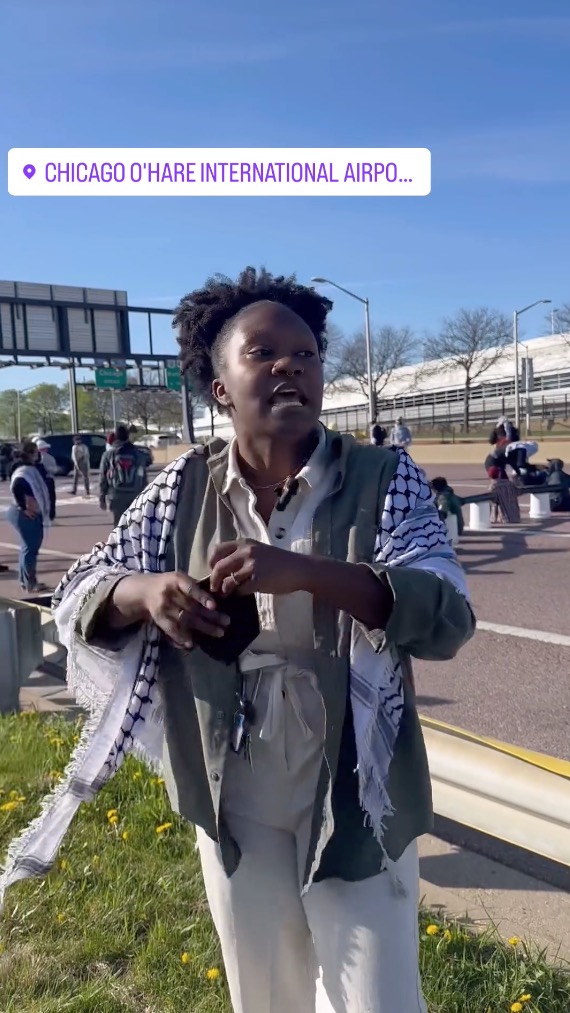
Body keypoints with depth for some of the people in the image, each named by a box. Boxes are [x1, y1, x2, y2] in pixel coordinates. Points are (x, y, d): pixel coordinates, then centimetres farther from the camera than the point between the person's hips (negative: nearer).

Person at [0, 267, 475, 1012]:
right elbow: (79, 594, -1)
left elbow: (447, 617, -24)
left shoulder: (383, 480, -13)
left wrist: (303, 572, -38)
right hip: (233, 803, 3)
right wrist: (146, 592, -24)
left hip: (352, 801, -2)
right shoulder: (184, 491, -5)